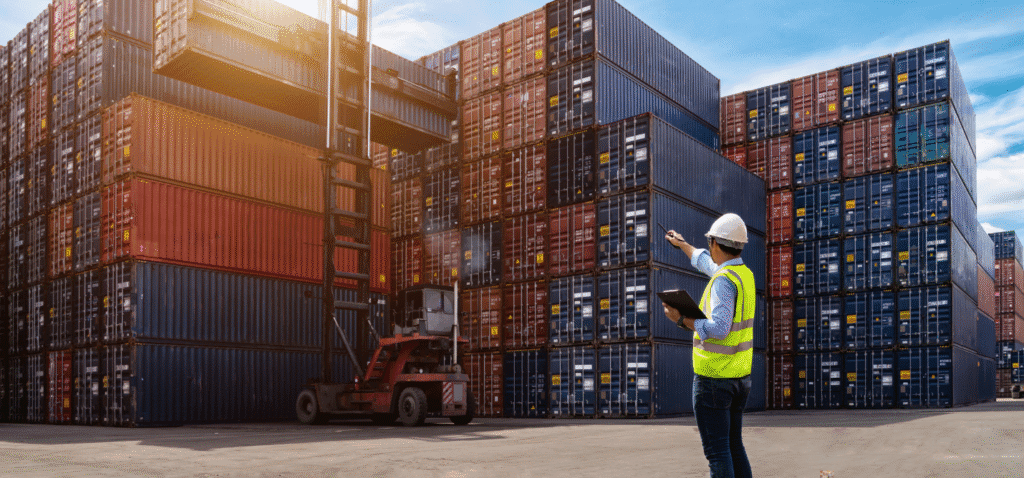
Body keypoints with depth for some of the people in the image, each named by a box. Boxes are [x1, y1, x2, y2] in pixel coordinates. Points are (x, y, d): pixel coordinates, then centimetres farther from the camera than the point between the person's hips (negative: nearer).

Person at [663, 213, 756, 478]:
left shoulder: (724, 280, -18)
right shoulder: (744, 273, 9)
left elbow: (719, 328, -28)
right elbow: (704, 261, 29)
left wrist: (681, 319, -18)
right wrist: (682, 244, 43)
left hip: (713, 377, -9)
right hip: (740, 376, 9)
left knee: (717, 451, -4)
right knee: (734, 447, 15)